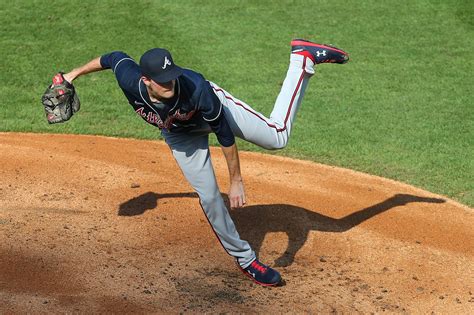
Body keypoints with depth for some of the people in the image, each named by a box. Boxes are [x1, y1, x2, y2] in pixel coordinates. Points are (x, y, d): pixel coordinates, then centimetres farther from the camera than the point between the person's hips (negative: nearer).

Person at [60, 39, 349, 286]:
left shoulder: (198, 89, -43)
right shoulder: (130, 80, -37)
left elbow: (226, 135, -30)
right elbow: (114, 57, -13)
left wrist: (236, 182, -25)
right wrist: (74, 74, 0)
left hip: (215, 106, -3)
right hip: (181, 135, 3)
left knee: (278, 136, -8)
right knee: (209, 196, 0)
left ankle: (303, 58, 6)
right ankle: (245, 260, 19)